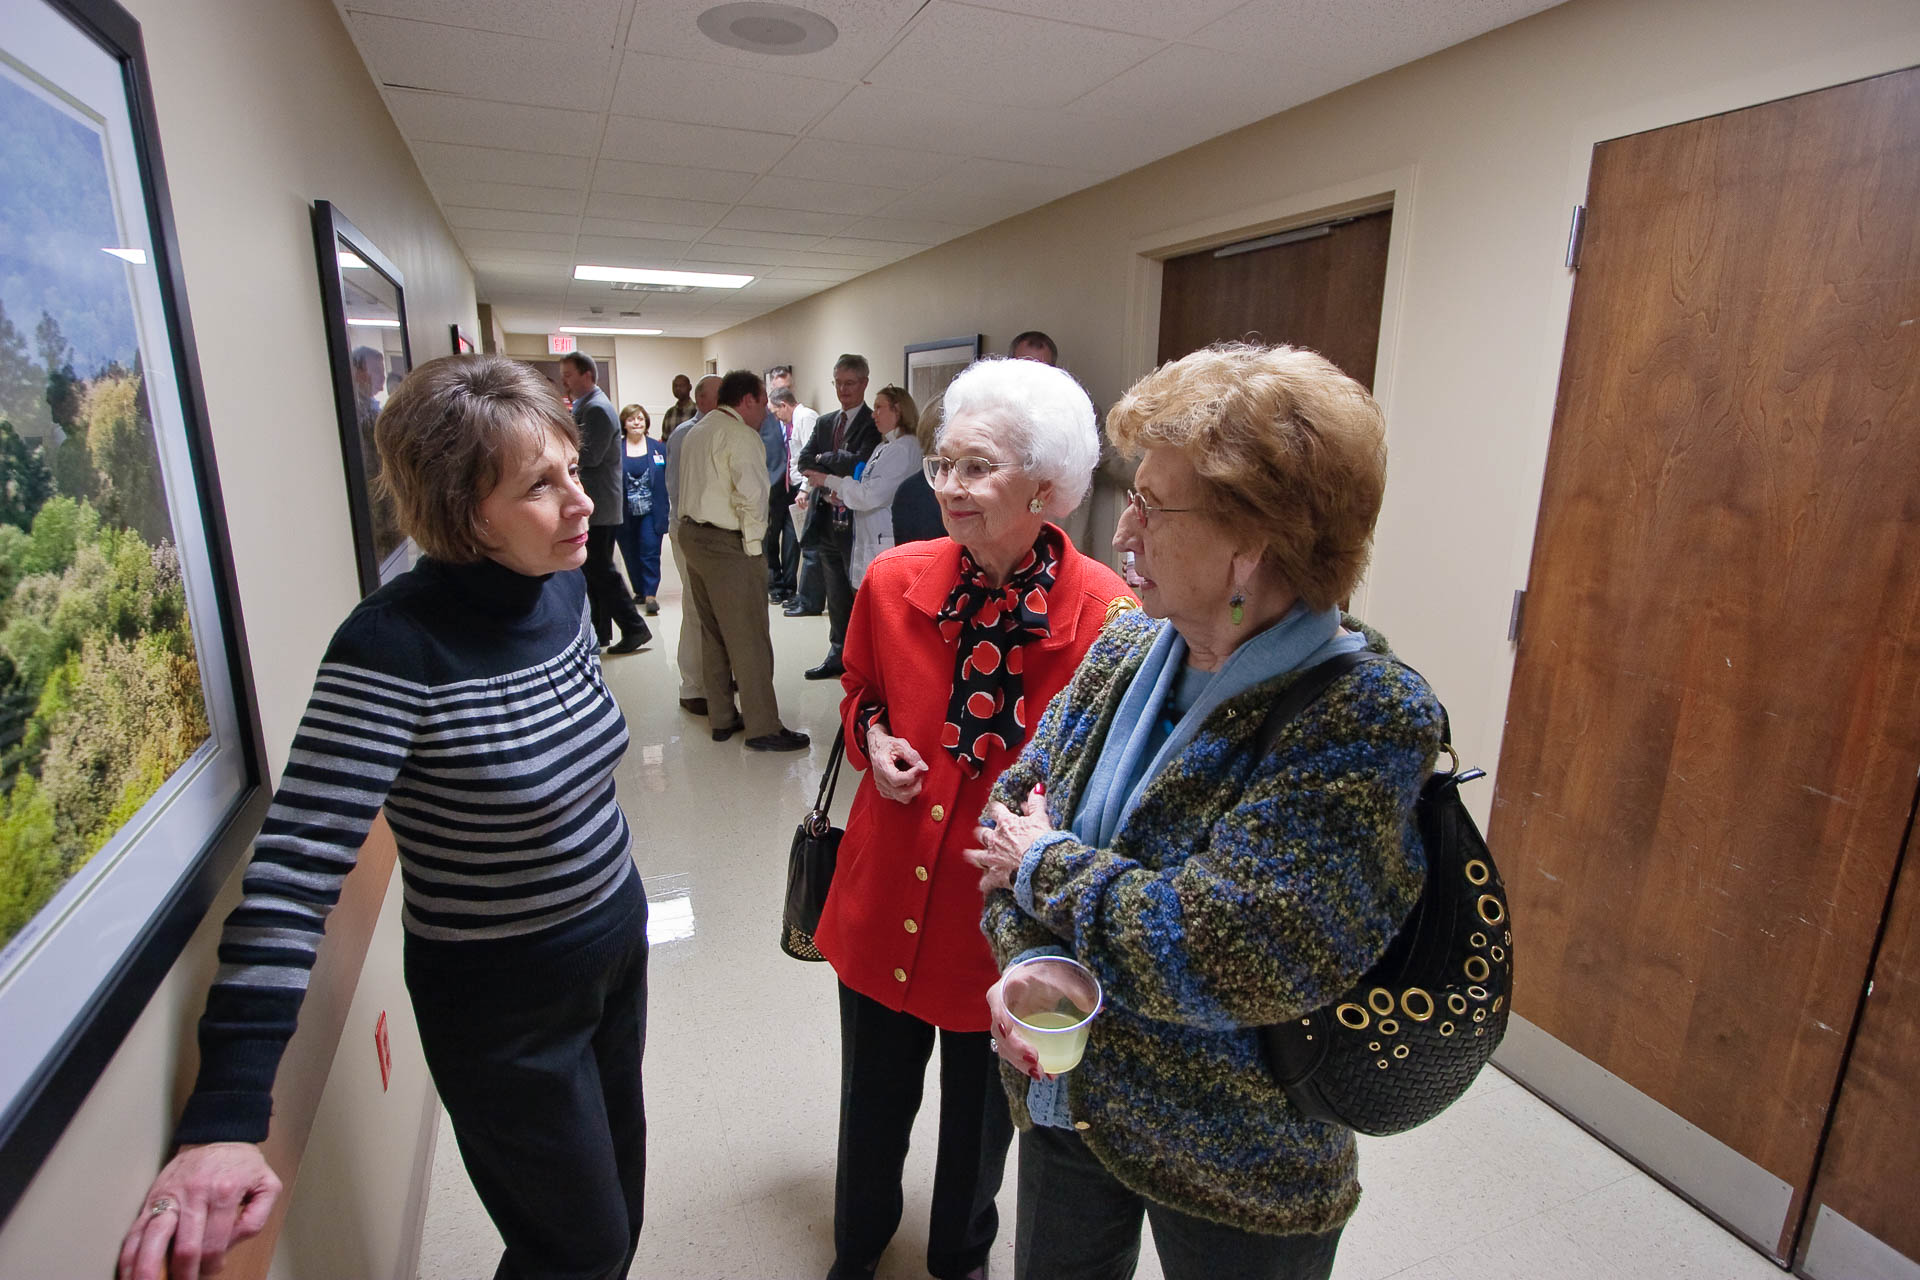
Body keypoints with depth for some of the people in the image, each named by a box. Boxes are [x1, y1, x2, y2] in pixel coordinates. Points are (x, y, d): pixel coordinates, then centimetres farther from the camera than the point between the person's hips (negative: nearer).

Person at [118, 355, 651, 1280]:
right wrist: (224, 1120, -32)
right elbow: (295, 866, -29)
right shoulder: (396, 644, -27)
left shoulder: (563, 586, -6)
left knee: (618, 1199, 27)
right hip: (501, 1004, -6)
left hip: (618, 944, 7)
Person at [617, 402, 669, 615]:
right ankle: (640, 591, 24)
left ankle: (650, 595, -2)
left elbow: (669, 479, 6)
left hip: (651, 512, -1)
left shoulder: (658, 448, 3)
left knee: (650, 551, -7)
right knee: (630, 555, 9)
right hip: (625, 514, 1)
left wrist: (672, 509, 2)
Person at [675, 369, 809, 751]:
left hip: (691, 533, 10)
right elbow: (750, 494, -24)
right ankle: (762, 727, 1)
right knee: (748, 638, -4)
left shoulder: (696, 431, 16)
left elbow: (687, 487, 16)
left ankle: (722, 718, 24)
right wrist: (753, 541, -14)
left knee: (712, 633, 15)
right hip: (726, 544, -10)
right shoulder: (741, 436, -13)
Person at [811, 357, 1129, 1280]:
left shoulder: (1109, 615, -20)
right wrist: (872, 738, -11)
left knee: (981, 1113, 25)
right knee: (873, 1107, 25)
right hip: (887, 897, 3)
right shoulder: (893, 582, -10)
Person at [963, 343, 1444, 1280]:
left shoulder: (1365, 721, -27)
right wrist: (1026, 955, -18)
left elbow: (1208, 957, -32)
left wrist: (1045, 867, -19)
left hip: (1236, 1170, -5)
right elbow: (1016, 801, -1)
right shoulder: (1127, 647, -7)